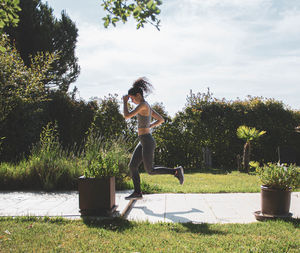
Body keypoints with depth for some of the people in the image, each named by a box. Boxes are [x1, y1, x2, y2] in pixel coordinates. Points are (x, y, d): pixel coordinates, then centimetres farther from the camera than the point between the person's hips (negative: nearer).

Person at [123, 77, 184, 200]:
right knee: (132, 166, 7)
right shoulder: (148, 107, 13)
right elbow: (161, 120, 20)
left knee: (150, 171, -2)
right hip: (143, 142, 10)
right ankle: (137, 192, 10)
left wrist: (125, 102, -6)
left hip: (147, 142, -10)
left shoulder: (143, 104, -16)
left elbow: (127, 116, -19)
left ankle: (176, 171, 7)